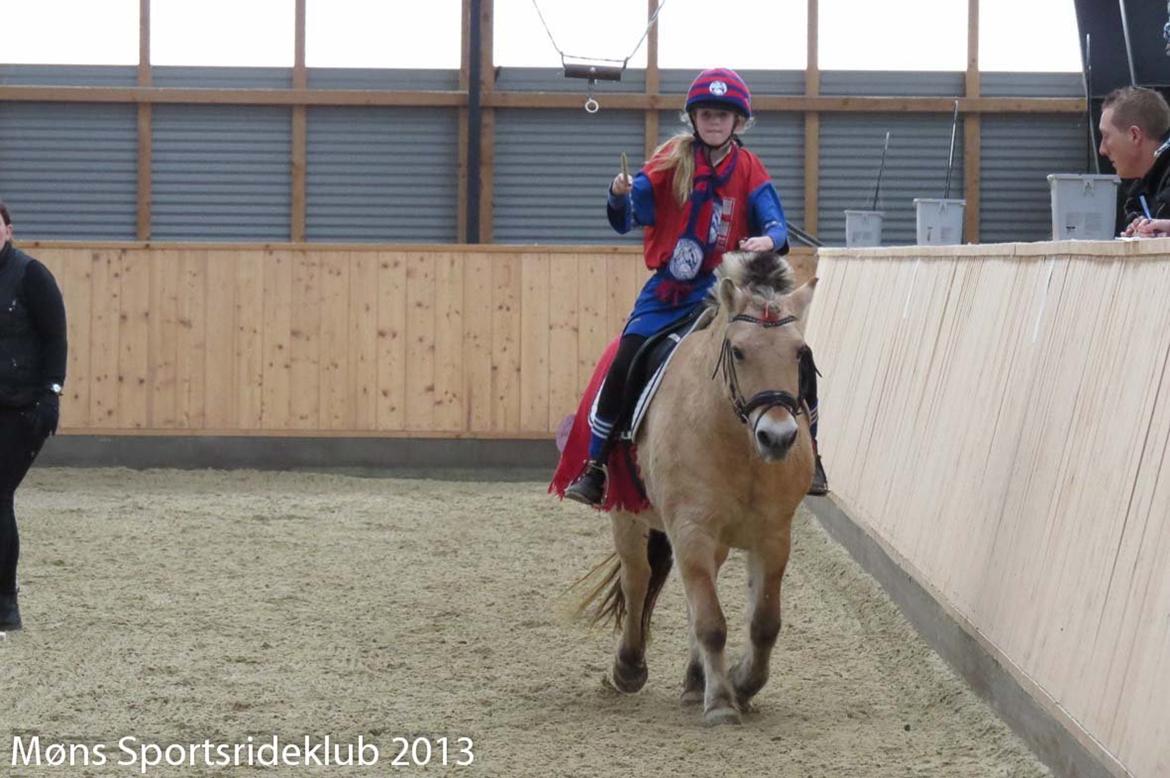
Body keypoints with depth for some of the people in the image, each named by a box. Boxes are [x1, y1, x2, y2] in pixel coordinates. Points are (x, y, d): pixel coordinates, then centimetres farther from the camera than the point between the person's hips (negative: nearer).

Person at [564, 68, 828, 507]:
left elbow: (774, 223, -6)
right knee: (623, 368, -16)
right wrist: (620, 196, -30)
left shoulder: (748, 169, 1)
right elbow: (629, 218, -7)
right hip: (669, 289, -1)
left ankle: (809, 457, 7)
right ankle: (593, 469, -5)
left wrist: (769, 240, -30)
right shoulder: (673, 160, -2)